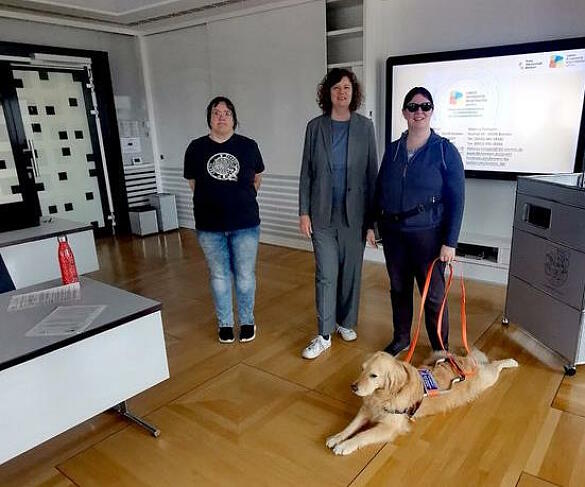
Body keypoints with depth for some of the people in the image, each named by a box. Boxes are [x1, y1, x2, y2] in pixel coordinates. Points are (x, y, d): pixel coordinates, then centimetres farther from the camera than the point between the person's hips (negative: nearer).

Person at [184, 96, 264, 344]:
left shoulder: (248, 146, -1)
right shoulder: (196, 148, 0)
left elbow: (257, 179, 14)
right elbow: (193, 183, 11)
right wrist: (216, 200, 12)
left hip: (245, 224, 0)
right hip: (209, 226, 1)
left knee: (245, 275, 8)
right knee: (219, 276, 11)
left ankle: (247, 321, 27)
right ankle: (225, 322, 29)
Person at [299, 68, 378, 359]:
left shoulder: (365, 127, 2)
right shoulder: (315, 127, 2)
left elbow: (371, 173, 1)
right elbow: (306, 172, 3)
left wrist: (372, 218, -2)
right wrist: (304, 211, -2)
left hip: (353, 213, 1)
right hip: (322, 214, 0)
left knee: (351, 271, 11)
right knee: (326, 274, 1)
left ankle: (346, 322, 31)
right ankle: (324, 335, 12)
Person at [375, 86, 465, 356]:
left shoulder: (445, 150, -6)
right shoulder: (392, 149, 6)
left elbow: (457, 199, -8)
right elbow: (379, 190, 12)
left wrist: (450, 242, -12)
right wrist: (373, 224, 6)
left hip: (428, 234, -4)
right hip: (393, 233, 4)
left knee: (433, 295, 5)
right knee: (398, 288, 16)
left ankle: (440, 351, 24)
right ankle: (401, 338, 37)